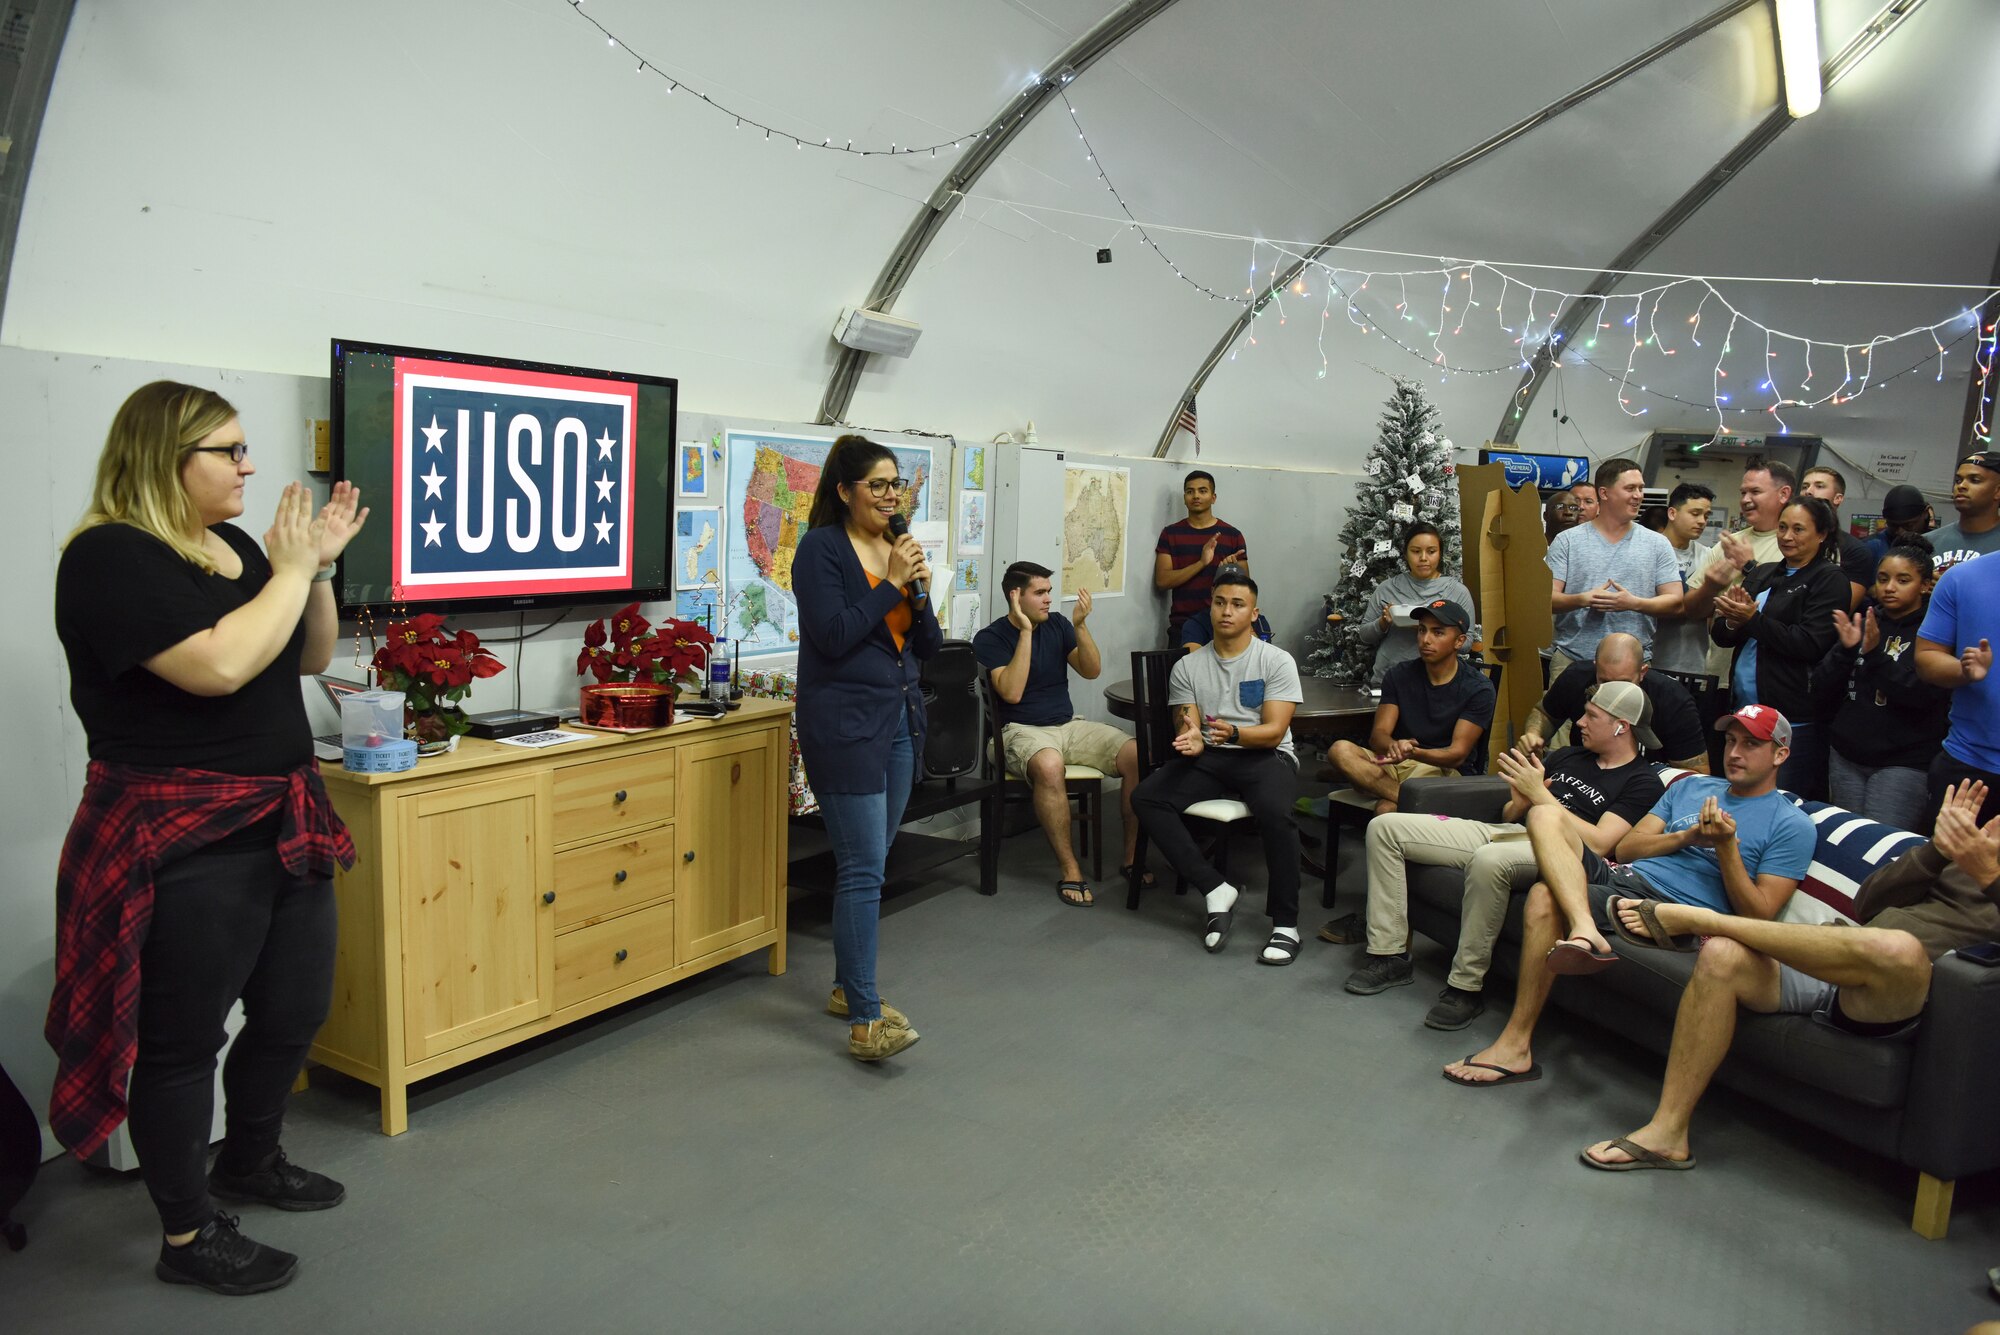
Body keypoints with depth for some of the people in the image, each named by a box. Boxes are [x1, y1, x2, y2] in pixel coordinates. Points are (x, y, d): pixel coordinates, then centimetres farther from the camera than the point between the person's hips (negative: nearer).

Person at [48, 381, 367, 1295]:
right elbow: (219, 665, -27)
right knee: (182, 1040, 6)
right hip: (183, 844, -8)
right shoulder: (110, 558, -15)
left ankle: (251, 1162, 42)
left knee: (295, 1011, 18)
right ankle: (187, 1238, 23)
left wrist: (318, 566, 1)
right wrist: (289, 570, -15)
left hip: (282, 824, 9)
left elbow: (310, 660, 15)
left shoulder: (235, 545, 10)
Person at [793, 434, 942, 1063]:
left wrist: (919, 593, -6)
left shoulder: (899, 550, 13)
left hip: (900, 720, 7)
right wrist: (891, 583, -15)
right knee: (862, 870, -10)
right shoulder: (821, 548, -7)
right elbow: (831, 637, -18)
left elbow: (929, 646, 12)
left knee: (870, 863, 14)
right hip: (844, 723, -7)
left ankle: (849, 987, 27)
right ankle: (864, 1022, -7)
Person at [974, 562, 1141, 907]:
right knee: (1048, 765, -40)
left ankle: (1132, 856, -5)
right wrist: (1025, 632, -19)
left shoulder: (1057, 623, 8)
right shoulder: (990, 638, -6)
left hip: (1070, 724, 5)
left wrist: (1081, 625, -10)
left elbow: (1091, 671, 4)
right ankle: (1069, 870, -27)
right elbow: (1011, 692, -19)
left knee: (1137, 755, -19)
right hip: (1022, 730, -5)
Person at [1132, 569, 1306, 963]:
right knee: (1146, 798, -23)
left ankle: (1285, 923, -21)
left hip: (1265, 755, -3)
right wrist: (1191, 739, -24)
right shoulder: (1187, 667, 9)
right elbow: (1187, 727, 2)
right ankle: (1215, 890, -22)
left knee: (1274, 812, -36)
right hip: (1209, 757, 3)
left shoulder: (1277, 661, 0)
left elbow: (1274, 731, -8)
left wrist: (1234, 732, -29)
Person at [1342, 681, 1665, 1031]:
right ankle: (1390, 956, -7)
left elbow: (1598, 844, -14)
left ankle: (1465, 987, -28)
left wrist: (1539, 794, -11)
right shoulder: (1568, 756, 24)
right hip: (1508, 832, 8)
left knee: (1488, 859, -44)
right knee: (1385, 827, -5)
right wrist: (1519, 802, 0)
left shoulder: (1641, 782, 1)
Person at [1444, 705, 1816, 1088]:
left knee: (1545, 897, -29)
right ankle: (1584, 929, -38)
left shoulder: (1791, 826, 7)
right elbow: (1626, 847, 15)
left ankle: (1516, 1046, -22)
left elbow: (1759, 916, -4)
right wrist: (1688, 836, -1)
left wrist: (1726, 846, -13)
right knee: (1545, 815, -16)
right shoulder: (1691, 787, 25)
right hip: (1622, 875, 7)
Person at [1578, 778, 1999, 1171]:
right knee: (1722, 956, -23)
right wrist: (1937, 850, -1)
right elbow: (1866, 905, 13)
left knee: (1899, 947, -40)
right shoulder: (1960, 860, 26)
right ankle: (1667, 1132, -20)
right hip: (1845, 958, 5)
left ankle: (1695, 918, -25)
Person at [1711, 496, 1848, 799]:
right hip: (1745, 708, 7)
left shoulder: (1830, 579, -4)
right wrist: (1732, 623, -9)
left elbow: (1809, 644, -16)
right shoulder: (1761, 574, 16)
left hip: (1794, 718, -7)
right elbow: (1720, 635, 12)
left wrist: (1753, 619, -16)